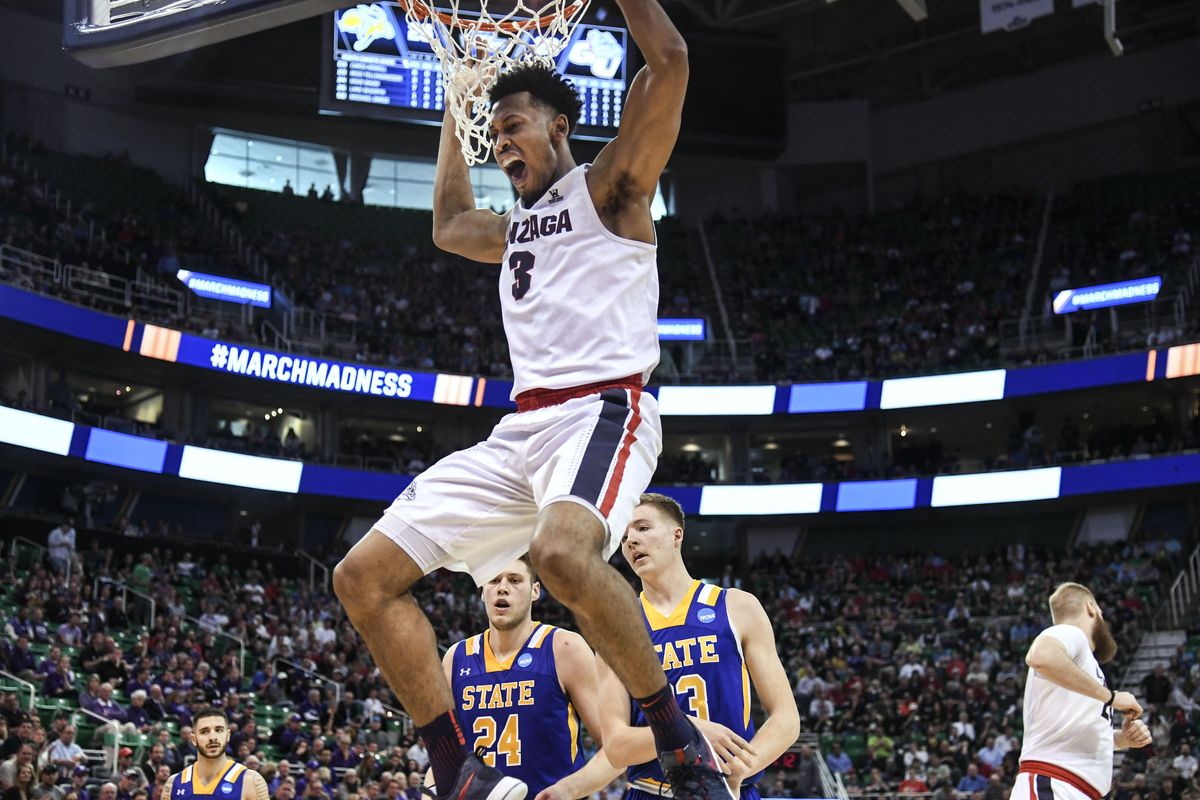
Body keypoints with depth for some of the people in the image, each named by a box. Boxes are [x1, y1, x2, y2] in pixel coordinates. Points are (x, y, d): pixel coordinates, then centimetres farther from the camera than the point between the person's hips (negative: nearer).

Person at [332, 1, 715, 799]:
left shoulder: (607, 186, 6)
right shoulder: (515, 225, 28)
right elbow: (448, 225, 50)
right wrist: (456, 110, 47)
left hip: (602, 409, -8)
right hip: (522, 427, 8)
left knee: (562, 550, -41)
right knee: (363, 576, -1)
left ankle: (679, 736, -23)